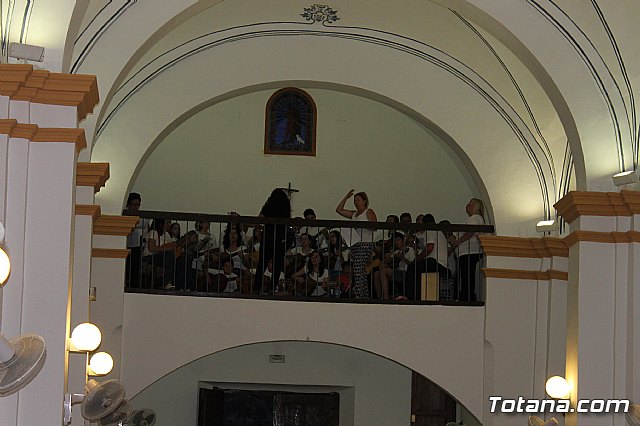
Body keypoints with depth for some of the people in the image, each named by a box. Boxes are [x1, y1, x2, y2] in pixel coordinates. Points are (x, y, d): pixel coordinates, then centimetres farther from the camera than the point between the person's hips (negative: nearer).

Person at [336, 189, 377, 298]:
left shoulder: (369, 212, 1)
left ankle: (358, 294, -22)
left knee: (358, 269, -18)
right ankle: (365, 295, 7)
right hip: (354, 244, 8)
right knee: (362, 272, 6)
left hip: (365, 244, -8)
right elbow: (339, 210, 21)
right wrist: (346, 197, 17)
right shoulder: (354, 214, 22)